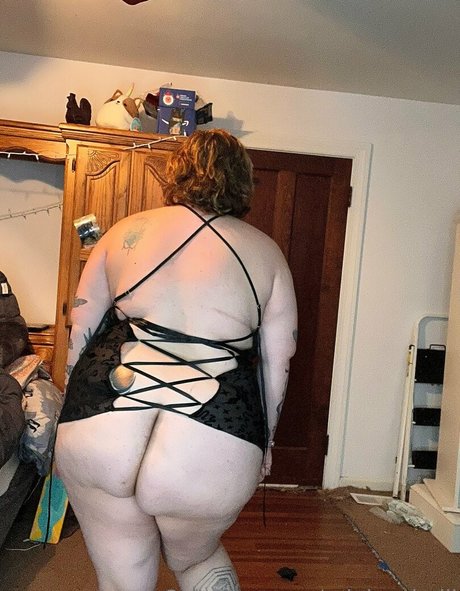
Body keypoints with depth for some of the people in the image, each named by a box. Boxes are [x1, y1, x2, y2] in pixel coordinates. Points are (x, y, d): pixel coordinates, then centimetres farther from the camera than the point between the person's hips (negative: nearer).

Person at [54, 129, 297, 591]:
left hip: (96, 432, 1)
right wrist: (263, 439, 21)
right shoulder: (265, 252, 8)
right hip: (213, 446, 0)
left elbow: (78, 336, 12)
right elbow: (276, 364, 8)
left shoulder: (126, 230, 9)